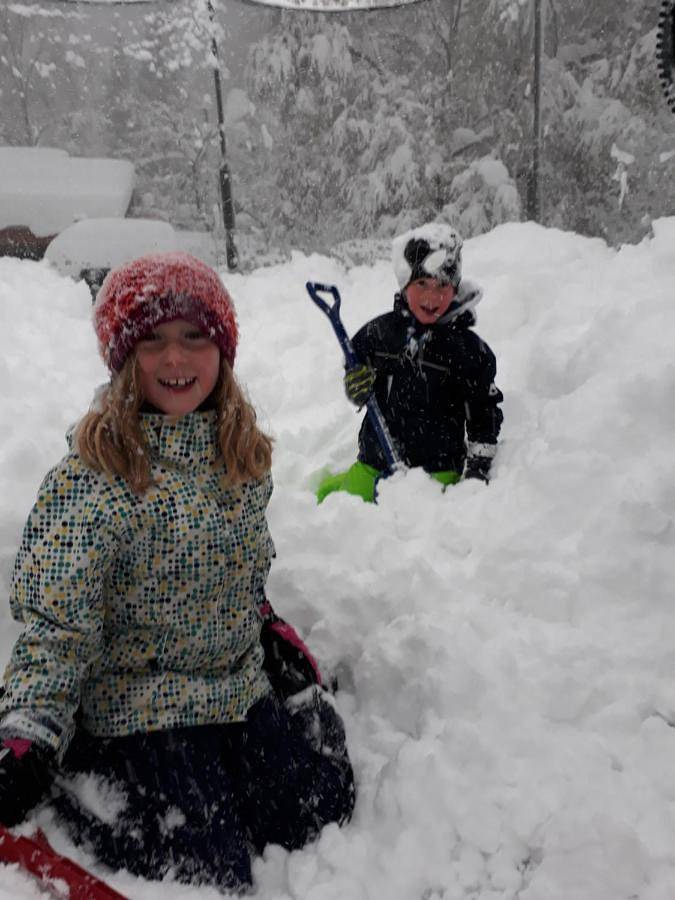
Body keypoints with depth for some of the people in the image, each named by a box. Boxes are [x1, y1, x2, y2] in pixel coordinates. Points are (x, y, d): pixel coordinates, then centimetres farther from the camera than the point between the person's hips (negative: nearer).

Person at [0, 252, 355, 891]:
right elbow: (55, 627, -20)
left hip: (243, 685, 7)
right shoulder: (90, 480, -22)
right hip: (135, 712, -6)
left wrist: (268, 627, 12)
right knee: (212, 874, -4)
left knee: (320, 815, 9)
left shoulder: (243, 453, -2)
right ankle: (83, 786, 19)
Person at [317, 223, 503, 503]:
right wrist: (354, 387, -11)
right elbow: (354, 371, 13)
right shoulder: (378, 332, -3)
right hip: (375, 461, 3)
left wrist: (478, 468, -6)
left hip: (437, 470, -2)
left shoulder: (468, 348, -9)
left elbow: (484, 412, -2)